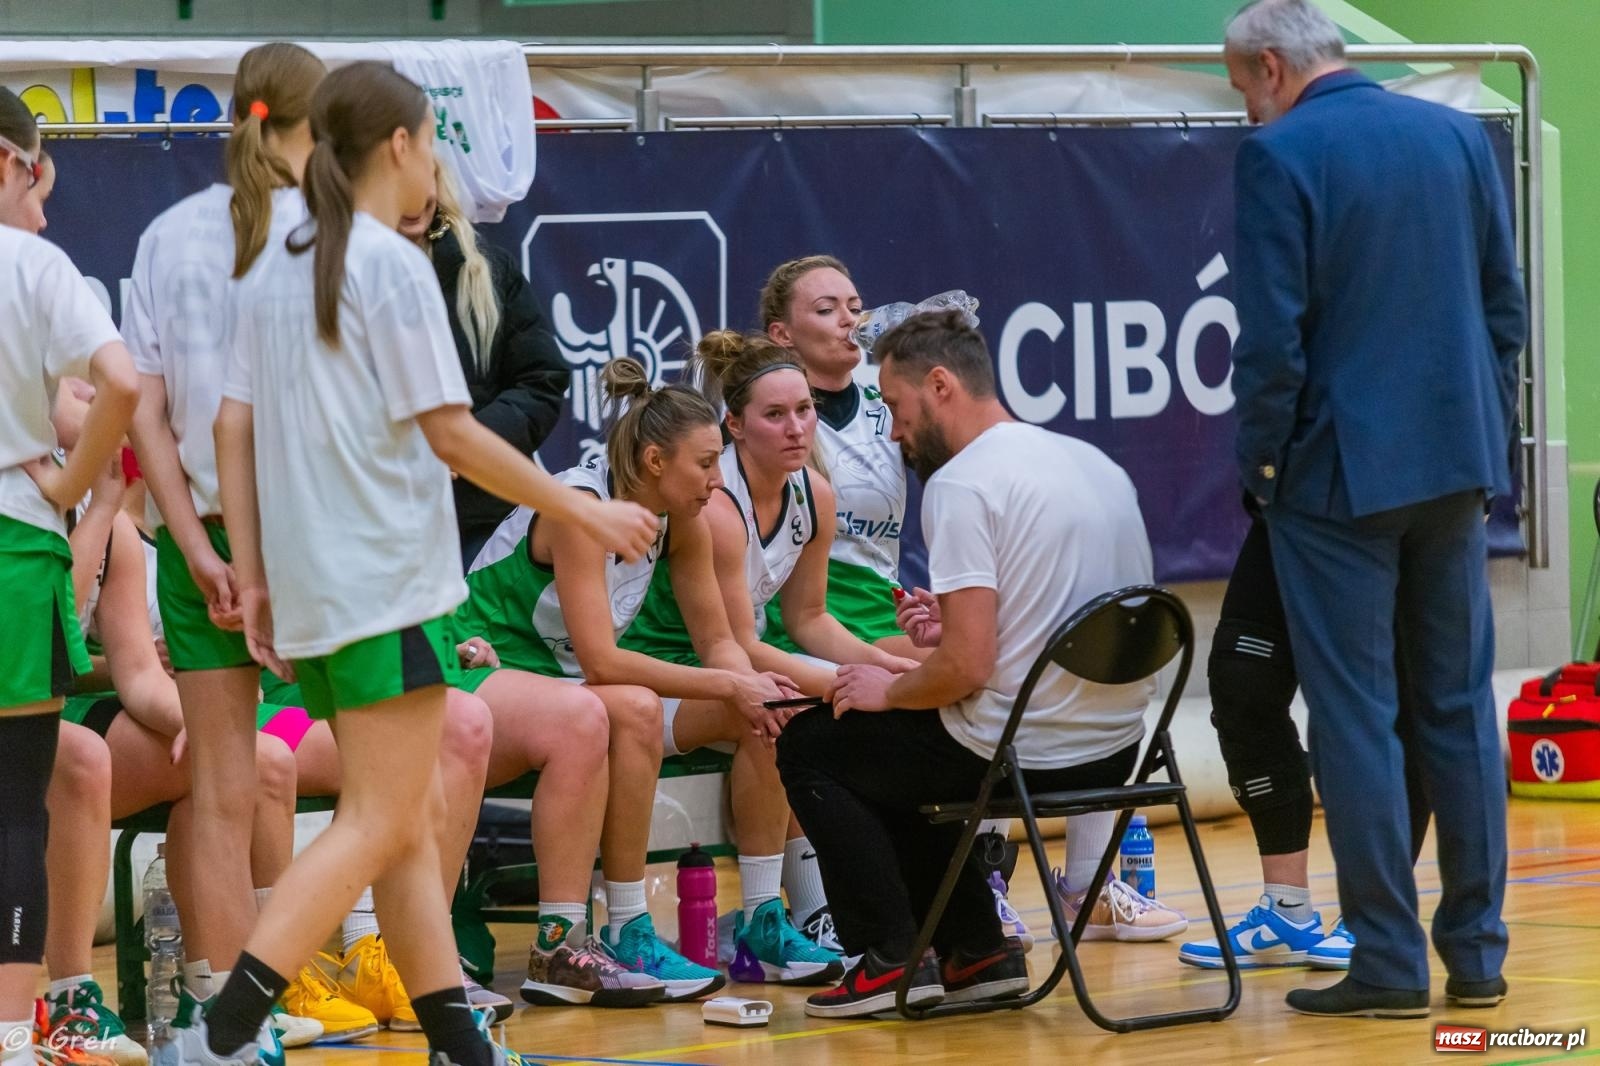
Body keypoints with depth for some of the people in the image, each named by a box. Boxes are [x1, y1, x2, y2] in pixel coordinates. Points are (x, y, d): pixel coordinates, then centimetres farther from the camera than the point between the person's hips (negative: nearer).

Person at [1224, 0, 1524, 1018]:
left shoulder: (1280, 157, -11)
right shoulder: (1460, 135, 6)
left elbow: (1273, 337, -14)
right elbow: (1506, 307, 8)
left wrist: (1262, 459, -1)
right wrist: (1487, 431, 15)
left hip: (1340, 472, -5)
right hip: (1456, 462, 5)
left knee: (1356, 715, 0)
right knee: (1459, 706, 10)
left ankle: (1390, 962, -1)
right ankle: (1477, 953, 11)